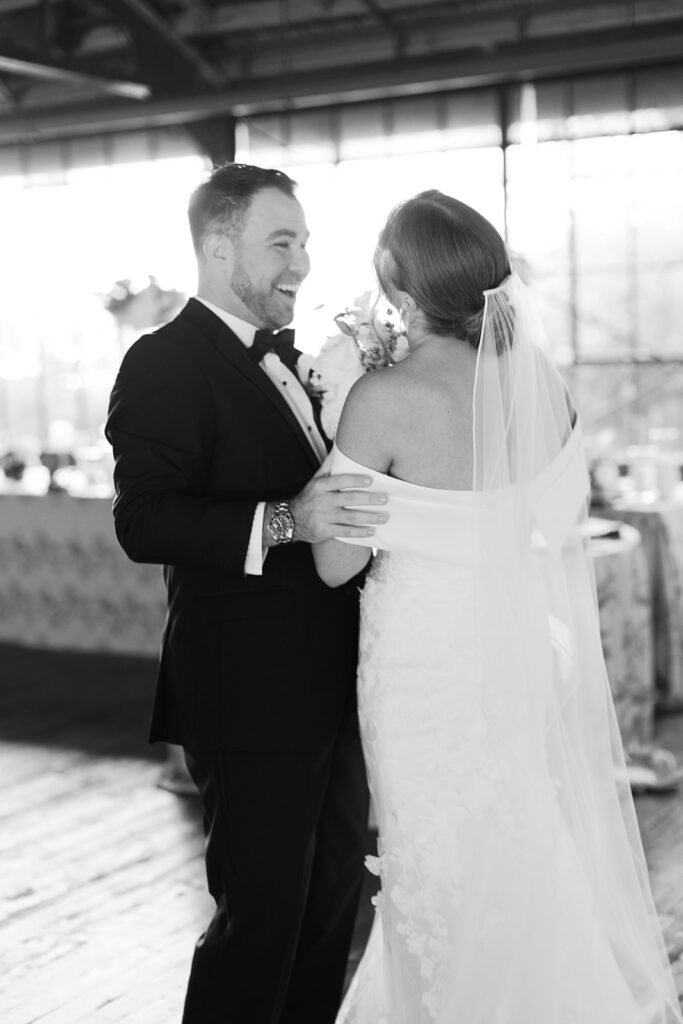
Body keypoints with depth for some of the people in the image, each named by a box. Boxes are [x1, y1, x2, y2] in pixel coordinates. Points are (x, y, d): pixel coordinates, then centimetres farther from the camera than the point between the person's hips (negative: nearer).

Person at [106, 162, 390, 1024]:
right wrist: (284, 521, -35)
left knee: (332, 902, 19)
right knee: (260, 914, 1)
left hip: (326, 691, 9)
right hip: (251, 702, -9)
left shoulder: (279, 358, 15)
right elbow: (144, 522, -25)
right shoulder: (165, 363, -13)